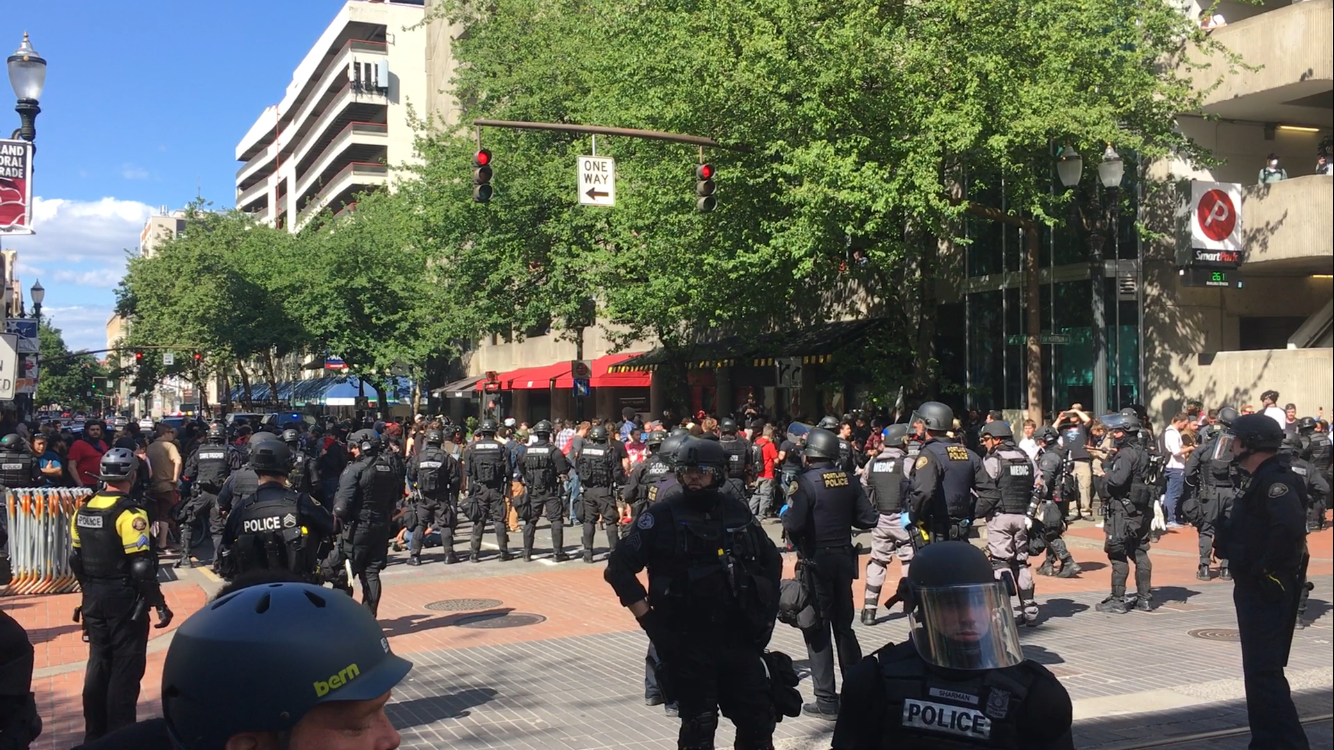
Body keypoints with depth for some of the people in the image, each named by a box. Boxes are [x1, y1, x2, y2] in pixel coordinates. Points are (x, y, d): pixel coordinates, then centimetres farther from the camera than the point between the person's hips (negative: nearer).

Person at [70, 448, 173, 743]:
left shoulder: (83, 511, 4)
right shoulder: (129, 514, -19)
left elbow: (76, 559, 12)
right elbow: (142, 567, -21)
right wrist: (159, 604, -14)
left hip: (94, 599, 7)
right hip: (124, 599, -7)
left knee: (98, 663, 17)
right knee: (126, 668, 2)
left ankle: (94, 734, 26)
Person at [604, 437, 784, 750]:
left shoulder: (738, 512, 5)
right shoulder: (662, 516, -7)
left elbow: (772, 560, 19)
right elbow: (619, 568, -7)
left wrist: (766, 612, 12)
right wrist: (648, 619, -11)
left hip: (740, 639, 3)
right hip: (687, 642, -3)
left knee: (759, 720, 8)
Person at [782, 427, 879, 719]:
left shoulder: (805, 482, -14)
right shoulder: (848, 479, 2)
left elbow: (794, 525, -24)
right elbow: (868, 519, 1)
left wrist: (784, 514, -3)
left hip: (816, 561, -6)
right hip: (844, 558, 6)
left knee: (817, 629, 2)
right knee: (844, 625, 18)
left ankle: (826, 701, 2)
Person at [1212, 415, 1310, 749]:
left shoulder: (1275, 480, -19)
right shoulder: (1258, 480, 14)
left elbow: (1290, 528, -34)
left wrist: (1264, 569, -27)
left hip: (1269, 591, -11)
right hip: (1253, 588, 11)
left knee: (1264, 671, -10)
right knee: (1258, 669, 18)